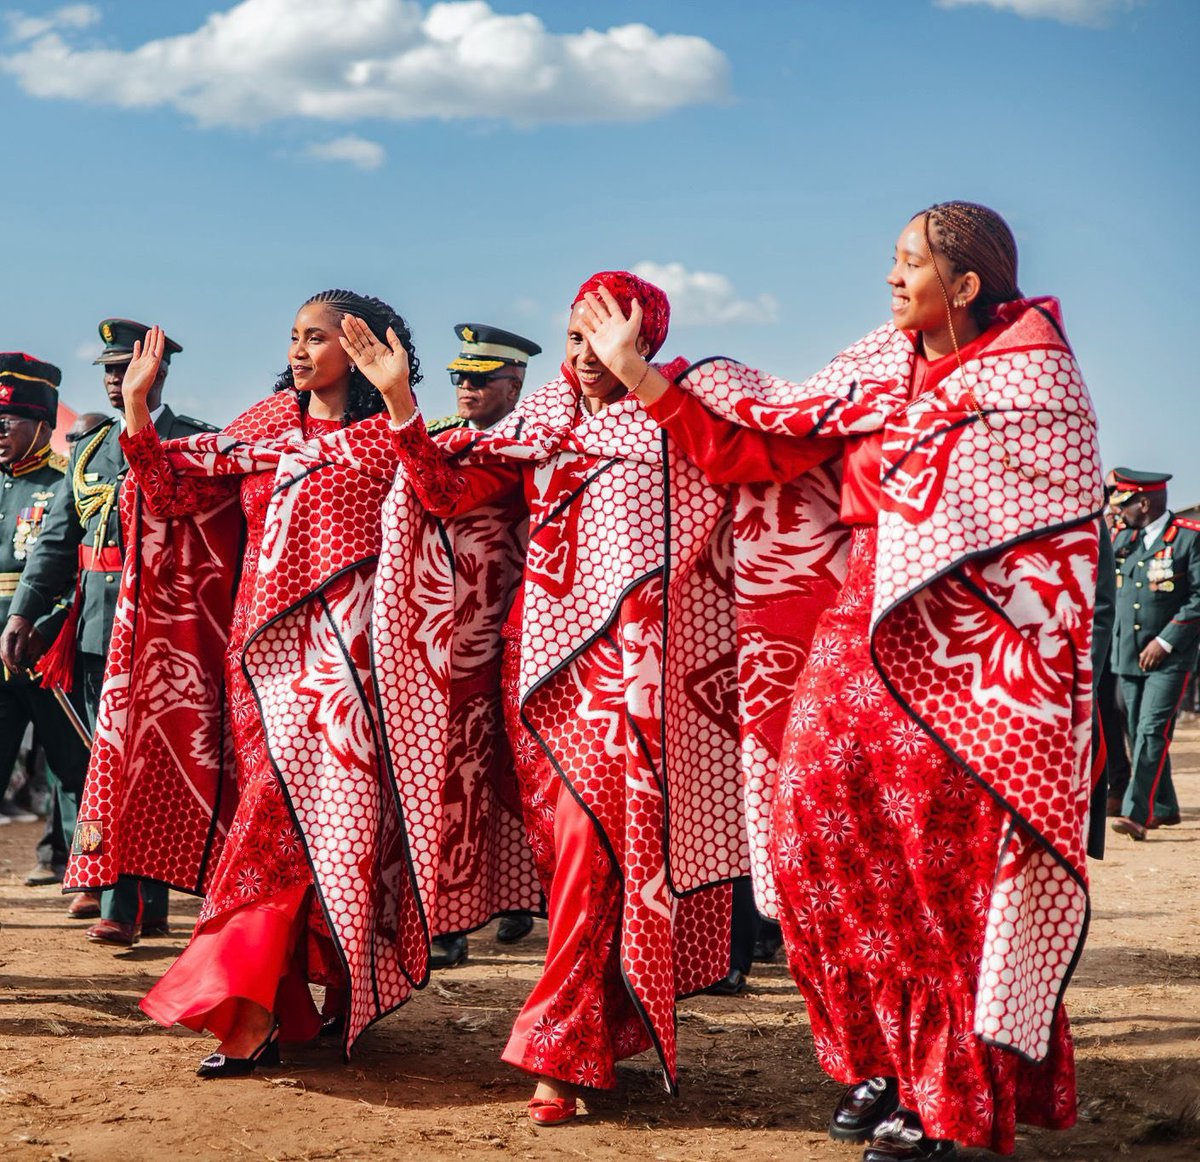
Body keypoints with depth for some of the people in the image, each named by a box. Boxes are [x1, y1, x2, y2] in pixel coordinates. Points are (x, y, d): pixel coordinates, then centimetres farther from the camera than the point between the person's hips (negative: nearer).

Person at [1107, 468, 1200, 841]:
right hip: (1127, 654, 6)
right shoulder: (1123, 537, 11)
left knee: (1152, 731, -14)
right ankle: (1163, 809, 22)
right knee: (1139, 735, 10)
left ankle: (1137, 814, -19)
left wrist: (1165, 641, -16)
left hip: (1170, 657, -6)